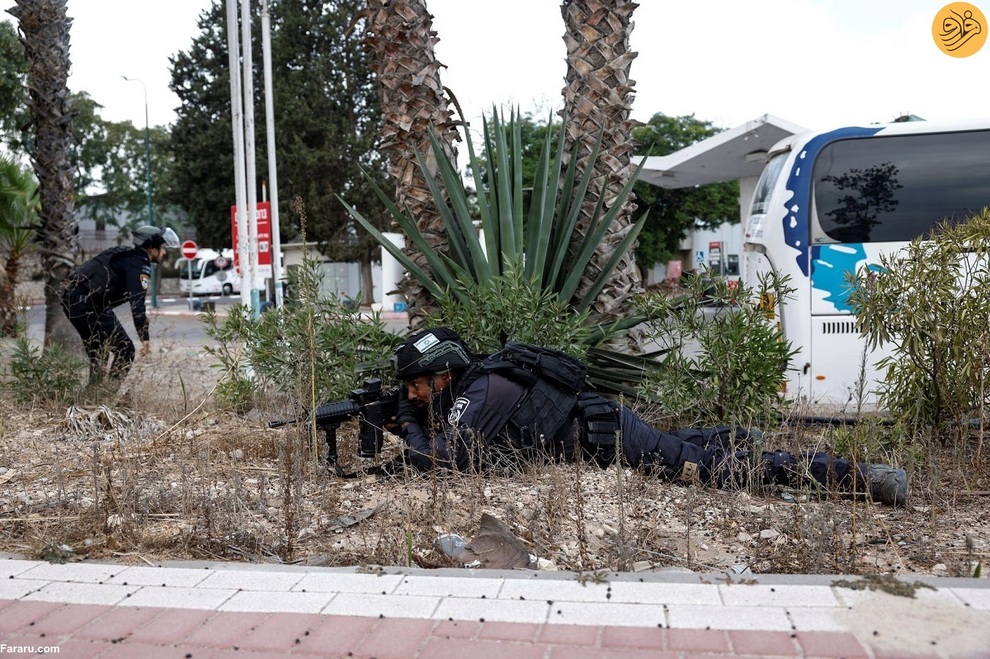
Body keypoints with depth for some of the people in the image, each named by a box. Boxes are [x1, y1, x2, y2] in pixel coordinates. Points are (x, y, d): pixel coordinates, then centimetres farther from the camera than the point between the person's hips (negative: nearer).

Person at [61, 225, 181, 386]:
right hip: (88, 303, -10)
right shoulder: (139, 264, -11)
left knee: (98, 353, 22)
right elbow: (137, 303, -22)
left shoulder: (125, 254, 19)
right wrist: (145, 339, -24)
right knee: (125, 350, -5)